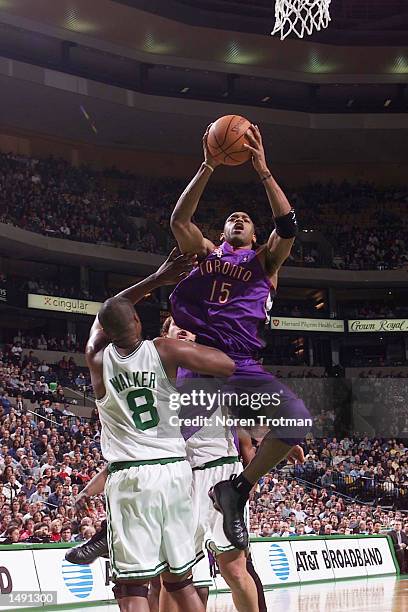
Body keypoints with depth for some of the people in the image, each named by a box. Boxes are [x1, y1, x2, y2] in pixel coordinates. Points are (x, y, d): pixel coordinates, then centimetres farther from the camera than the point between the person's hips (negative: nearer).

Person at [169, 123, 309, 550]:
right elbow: (179, 219, 4)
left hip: (241, 365, 1)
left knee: (298, 419, -23)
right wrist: (207, 168, -2)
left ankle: (238, 490, -5)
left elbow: (288, 226, 1)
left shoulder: (264, 261, 19)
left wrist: (262, 170, -5)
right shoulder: (206, 253, 21)